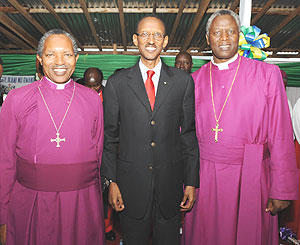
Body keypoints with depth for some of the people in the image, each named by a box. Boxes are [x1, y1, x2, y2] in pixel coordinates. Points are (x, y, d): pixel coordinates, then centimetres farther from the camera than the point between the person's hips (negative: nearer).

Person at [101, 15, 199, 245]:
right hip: (131, 183, 0)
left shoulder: (183, 81, 1)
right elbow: (110, 136, 2)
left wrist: (191, 182, 1)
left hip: (170, 182, 1)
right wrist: (111, 181, -1)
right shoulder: (117, 83, 0)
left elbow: (189, 133, 2)